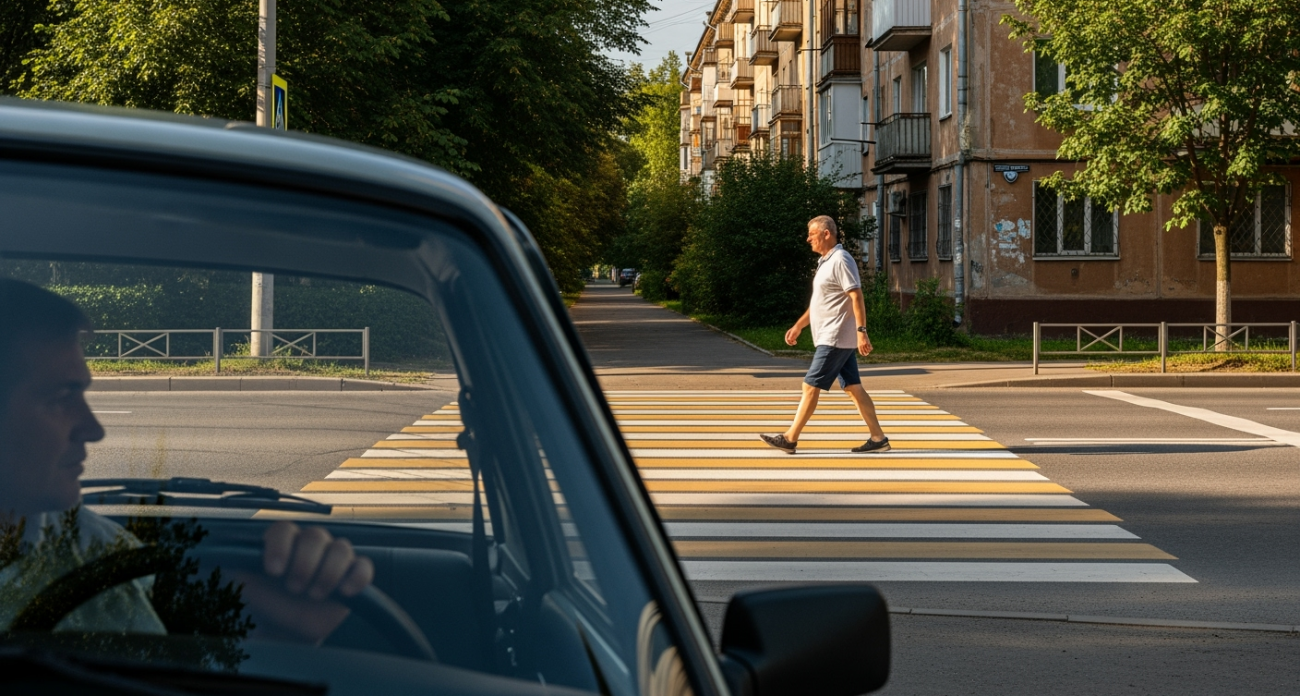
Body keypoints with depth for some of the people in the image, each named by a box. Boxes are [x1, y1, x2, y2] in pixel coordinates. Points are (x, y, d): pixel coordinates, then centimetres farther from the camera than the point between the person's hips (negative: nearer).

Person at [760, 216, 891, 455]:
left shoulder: (840, 260, -14)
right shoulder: (826, 261, 17)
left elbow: (857, 298, -20)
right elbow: (820, 302, 25)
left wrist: (861, 331, -26)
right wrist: (798, 326, 24)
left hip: (835, 339, -10)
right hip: (834, 337, 10)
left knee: (811, 386, -6)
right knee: (853, 388, 7)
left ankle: (790, 438, -3)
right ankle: (878, 438, 8)